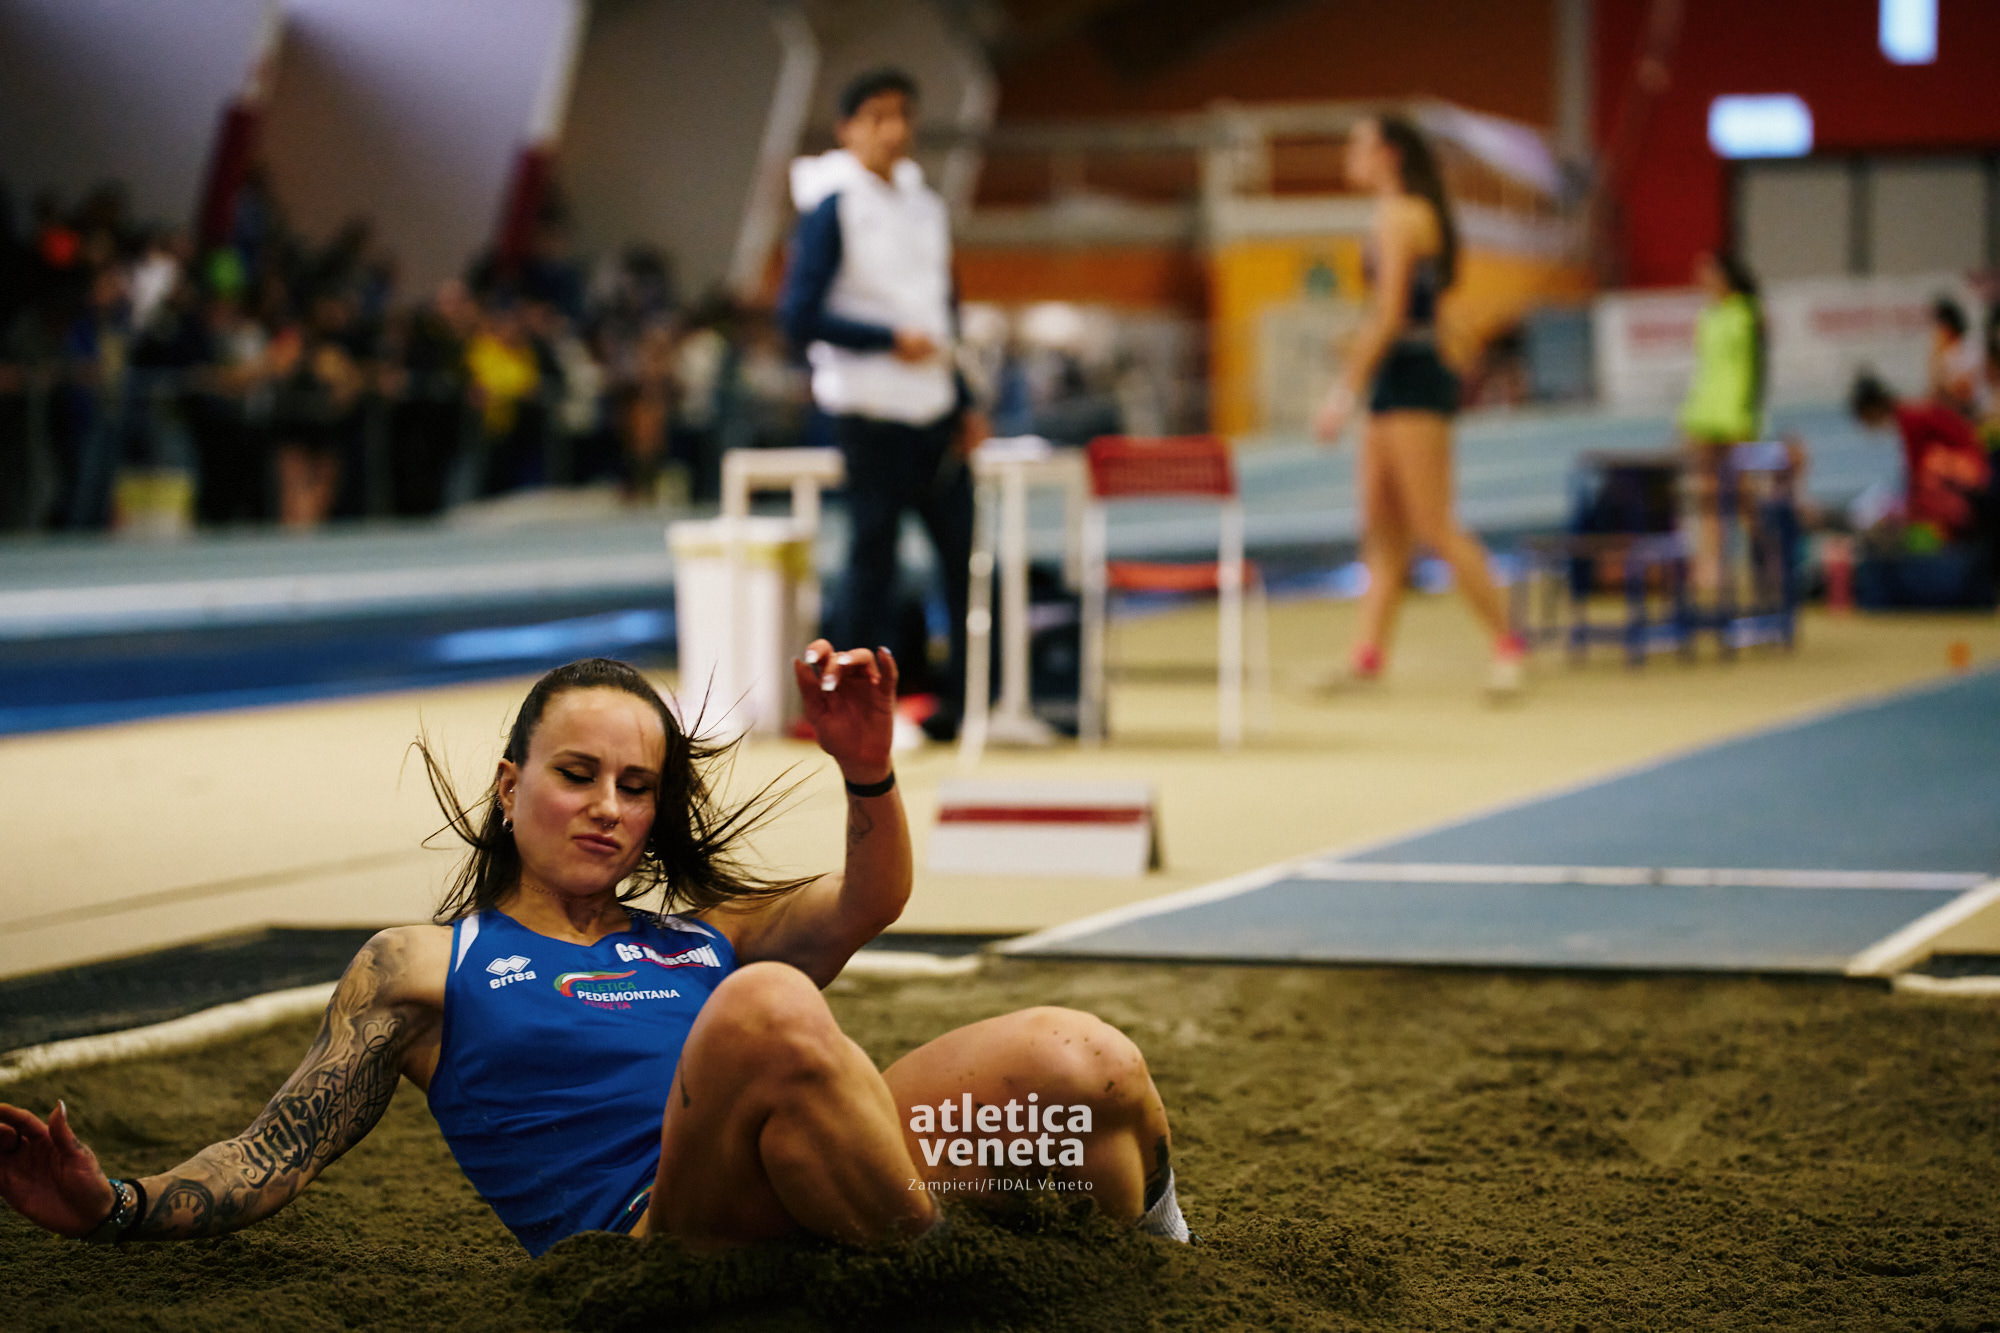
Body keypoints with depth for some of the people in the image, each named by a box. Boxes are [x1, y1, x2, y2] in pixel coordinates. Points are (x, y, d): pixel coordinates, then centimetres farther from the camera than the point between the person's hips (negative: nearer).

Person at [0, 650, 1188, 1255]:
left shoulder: (706, 938, 32)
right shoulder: (421, 969, 23)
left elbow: (869, 903, 15)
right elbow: (278, 1159, 15)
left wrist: (869, 774, -7)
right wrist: (113, 1209, -5)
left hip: (814, 1201, 5)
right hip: (650, 1229, -4)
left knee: (1086, 1060, -22)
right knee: (768, 1008, -36)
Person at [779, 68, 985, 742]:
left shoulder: (926, 206, 15)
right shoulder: (833, 207, -6)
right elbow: (799, 316, -11)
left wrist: (966, 403, 14)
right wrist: (891, 340, -16)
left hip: (934, 408, 6)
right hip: (869, 408, -6)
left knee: (963, 548, 4)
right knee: (873, 552, -2)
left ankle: (967, 698, 13)